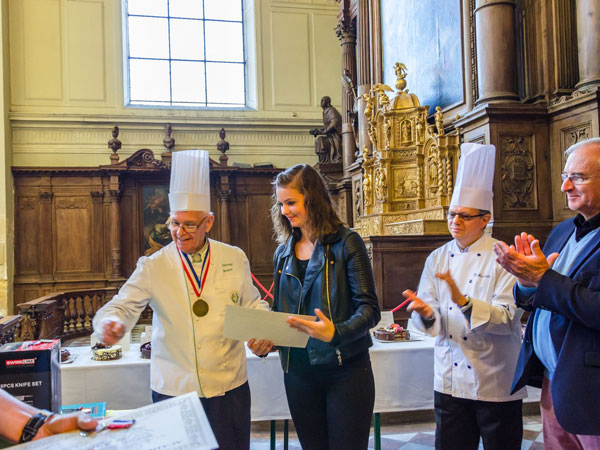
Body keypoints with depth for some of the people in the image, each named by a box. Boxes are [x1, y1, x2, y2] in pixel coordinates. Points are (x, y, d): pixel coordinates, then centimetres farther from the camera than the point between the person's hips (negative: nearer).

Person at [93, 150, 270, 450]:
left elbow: (252, 304, 9)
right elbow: (123, 306, -6)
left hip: (229, 386, 2)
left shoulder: (235, 259, 1)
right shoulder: (153, 267, -4)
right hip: (173, 389, -1)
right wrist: (111, 323, -28)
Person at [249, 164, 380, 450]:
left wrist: (336, 332, -30)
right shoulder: (283, 253, 9)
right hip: (297, 370, 5)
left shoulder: (345, 243, -7)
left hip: (345, 369, -4)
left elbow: (369, 308, -12)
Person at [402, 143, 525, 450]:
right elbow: (433, 321, 2)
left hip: (496, 383, -3)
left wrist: (463, 302, -30)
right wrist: (426, 313, -22)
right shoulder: (438, 258, 4)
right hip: (450, 381, 4)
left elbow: (508, 319, -16)